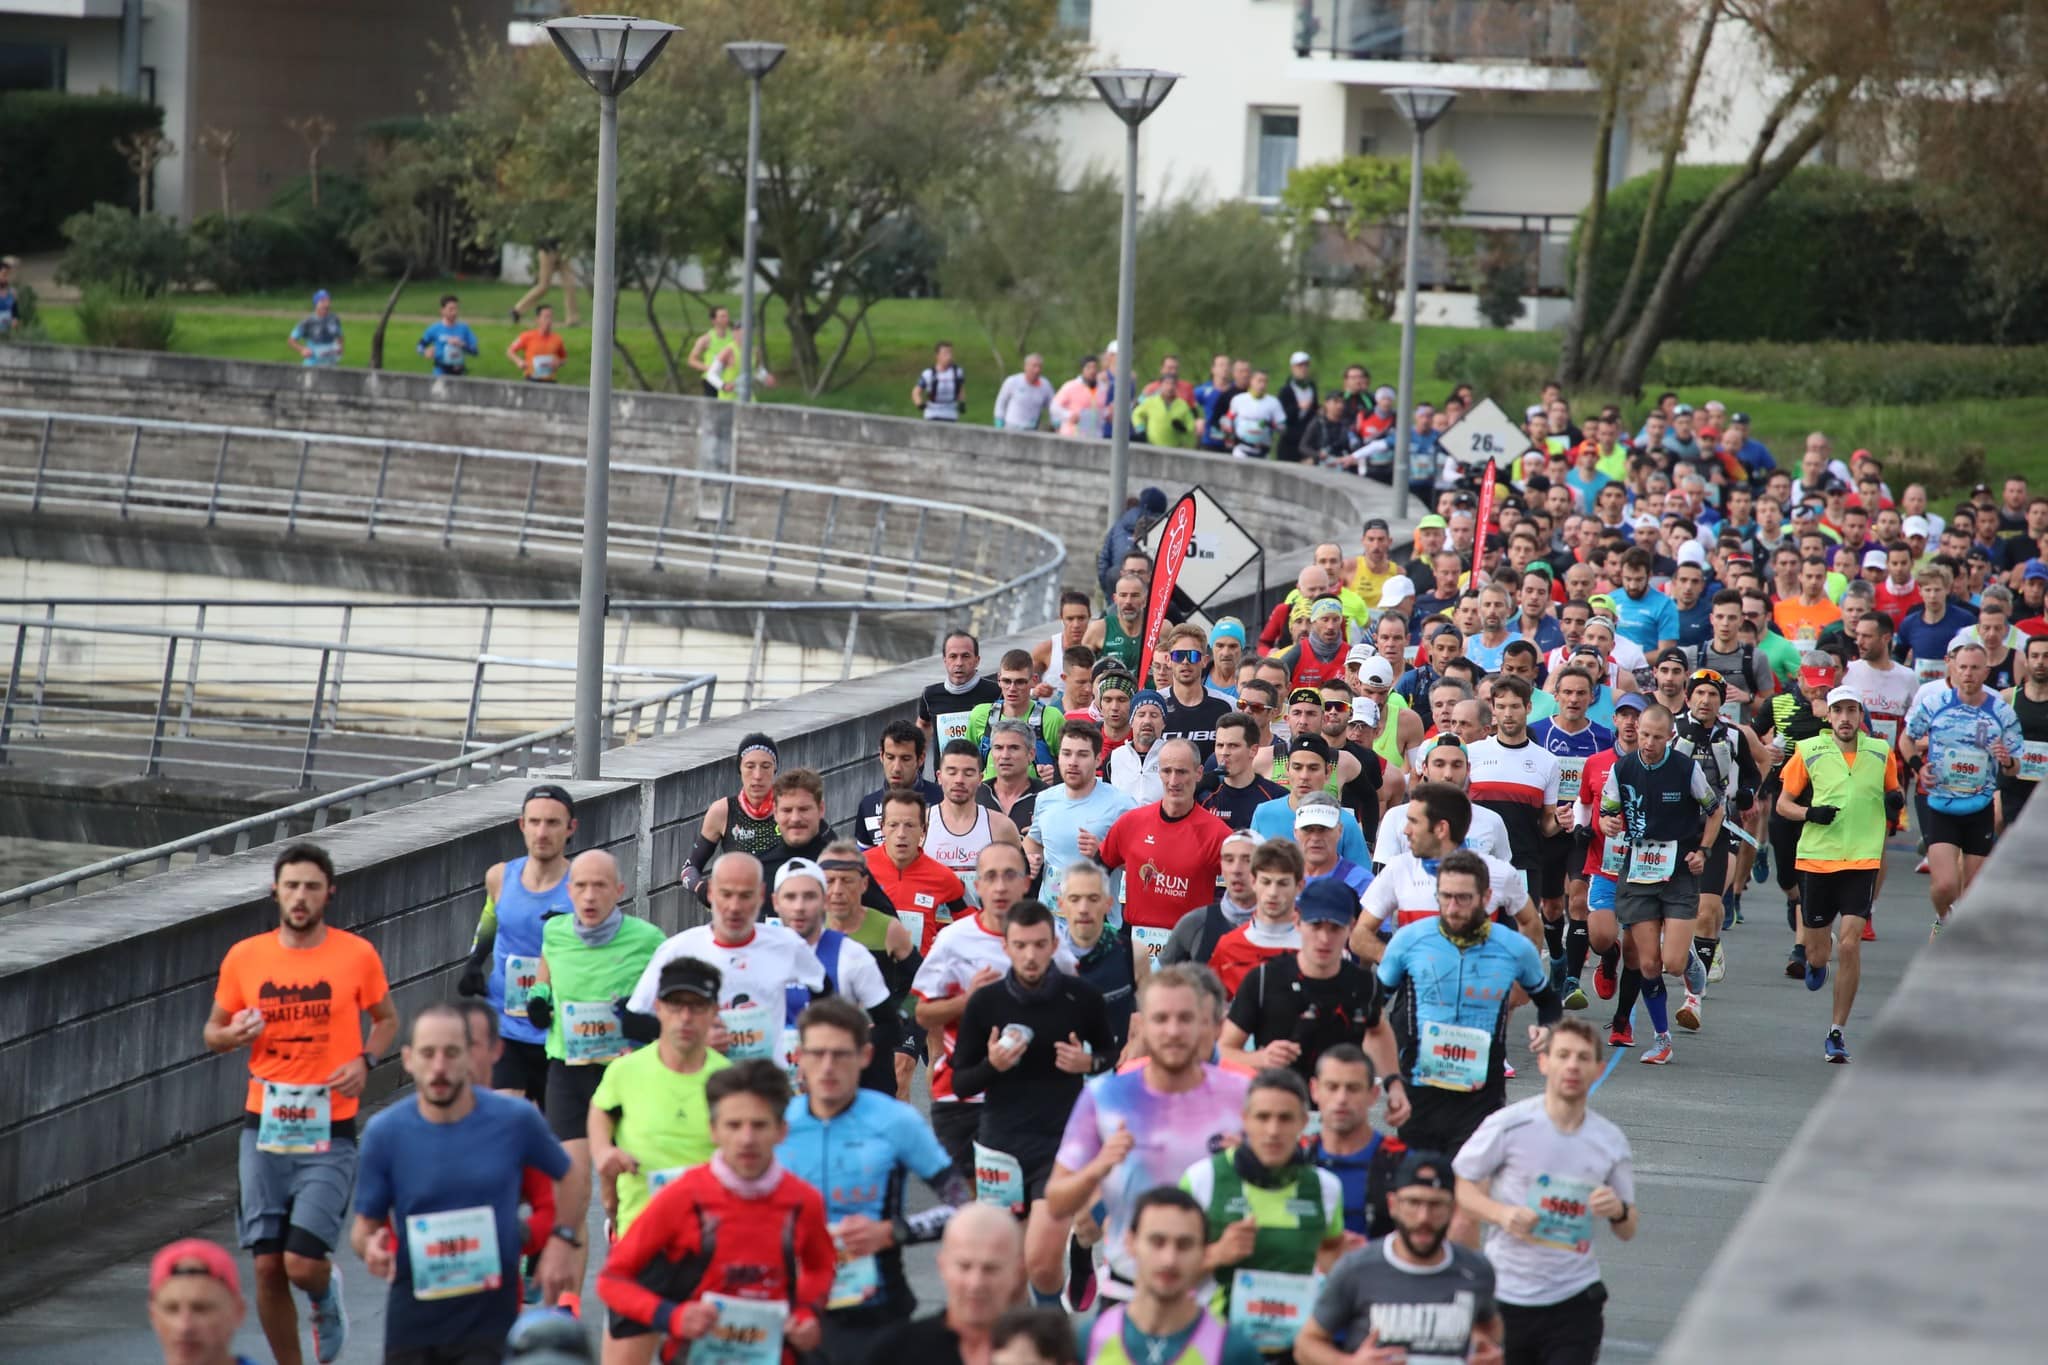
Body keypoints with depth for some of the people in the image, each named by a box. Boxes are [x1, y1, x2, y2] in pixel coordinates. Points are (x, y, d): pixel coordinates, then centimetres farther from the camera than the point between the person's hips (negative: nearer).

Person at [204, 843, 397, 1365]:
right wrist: (235, 1034, -10)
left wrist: (365, 1060, -7)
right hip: (264, 1127, 2)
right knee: (268, 1268, 1)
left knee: (303, 1264, -11)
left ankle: (327, 1295, 26)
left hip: (330, 1131, -2)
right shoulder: (244, 958, 2)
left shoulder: (357, 955, -2)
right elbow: (213, 1031, 14)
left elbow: (386, 1019, 12)